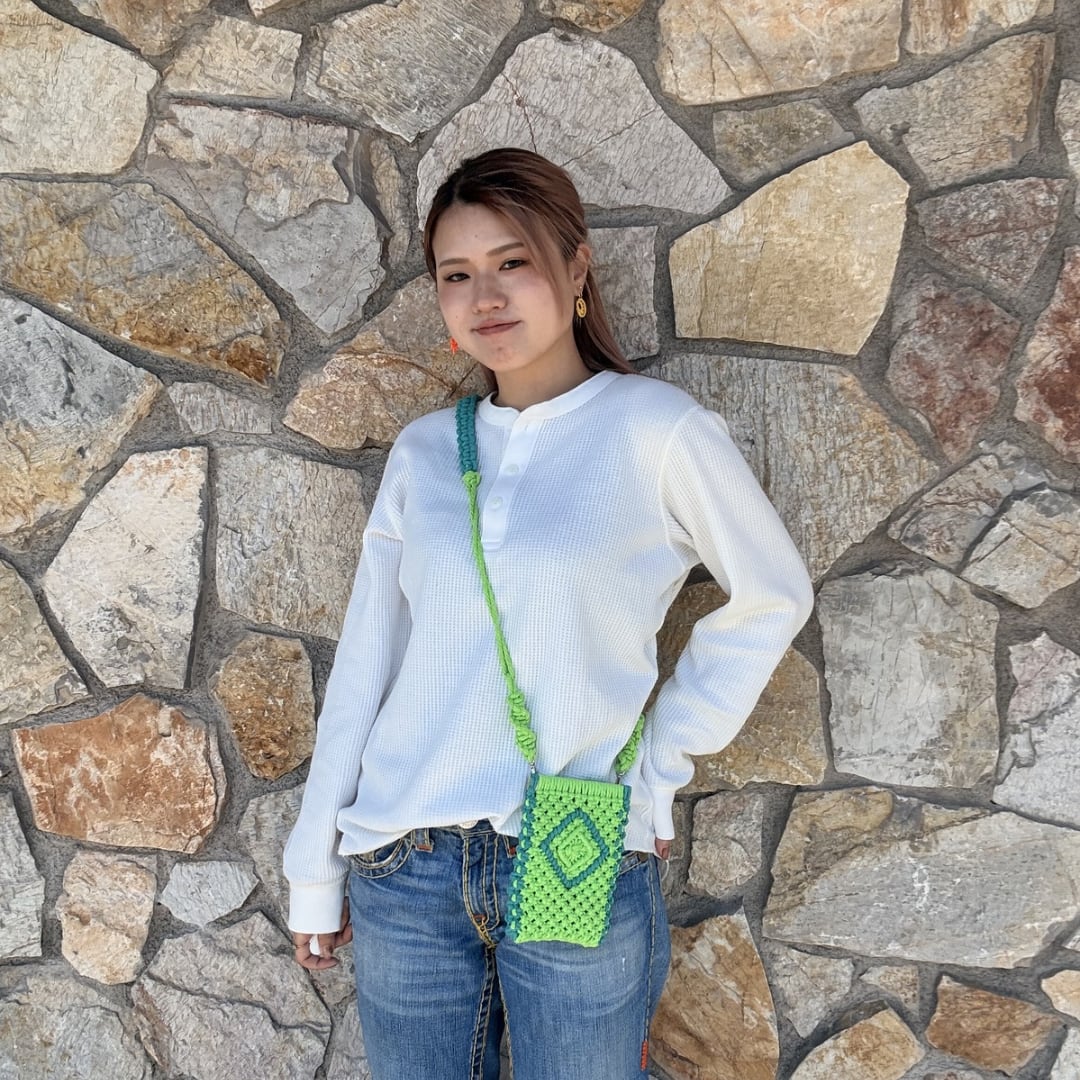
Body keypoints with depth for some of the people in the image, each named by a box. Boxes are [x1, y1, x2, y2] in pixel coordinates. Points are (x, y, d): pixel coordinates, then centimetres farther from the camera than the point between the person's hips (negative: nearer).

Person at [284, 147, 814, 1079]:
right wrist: (314, 871, 9)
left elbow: (773, 597, 5)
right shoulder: (423, 452, 5)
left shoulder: (657, 428, -5)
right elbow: (364, 661, 7)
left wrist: (666, 758, -1)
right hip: (403, 869, 3)